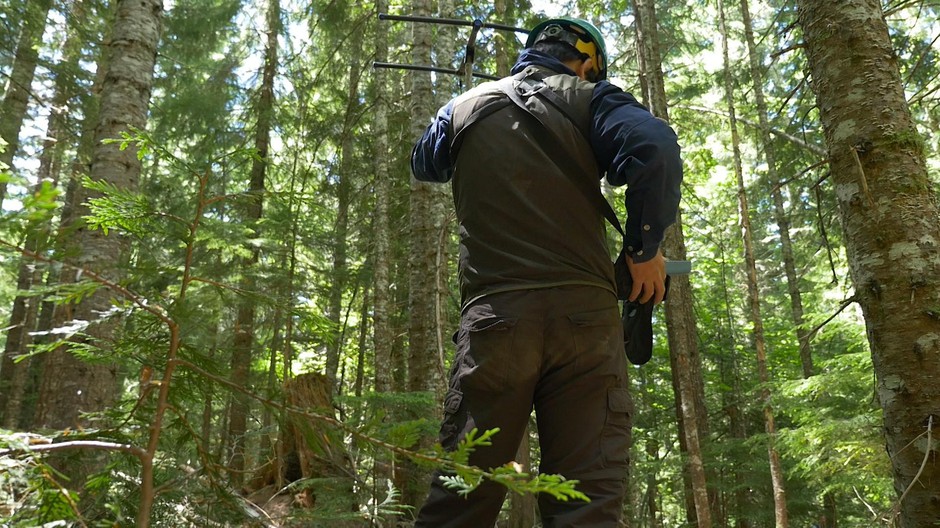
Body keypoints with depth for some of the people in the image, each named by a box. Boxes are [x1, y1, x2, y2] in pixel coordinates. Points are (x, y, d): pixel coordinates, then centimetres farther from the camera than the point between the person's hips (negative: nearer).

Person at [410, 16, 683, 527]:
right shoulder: (587, 98, 8)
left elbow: (423, 164, 36)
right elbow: (656, 150, -11)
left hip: (495, 315, 2)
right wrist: (646, 249, 0)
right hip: (584, 313, -1)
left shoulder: (463, 107, 17)